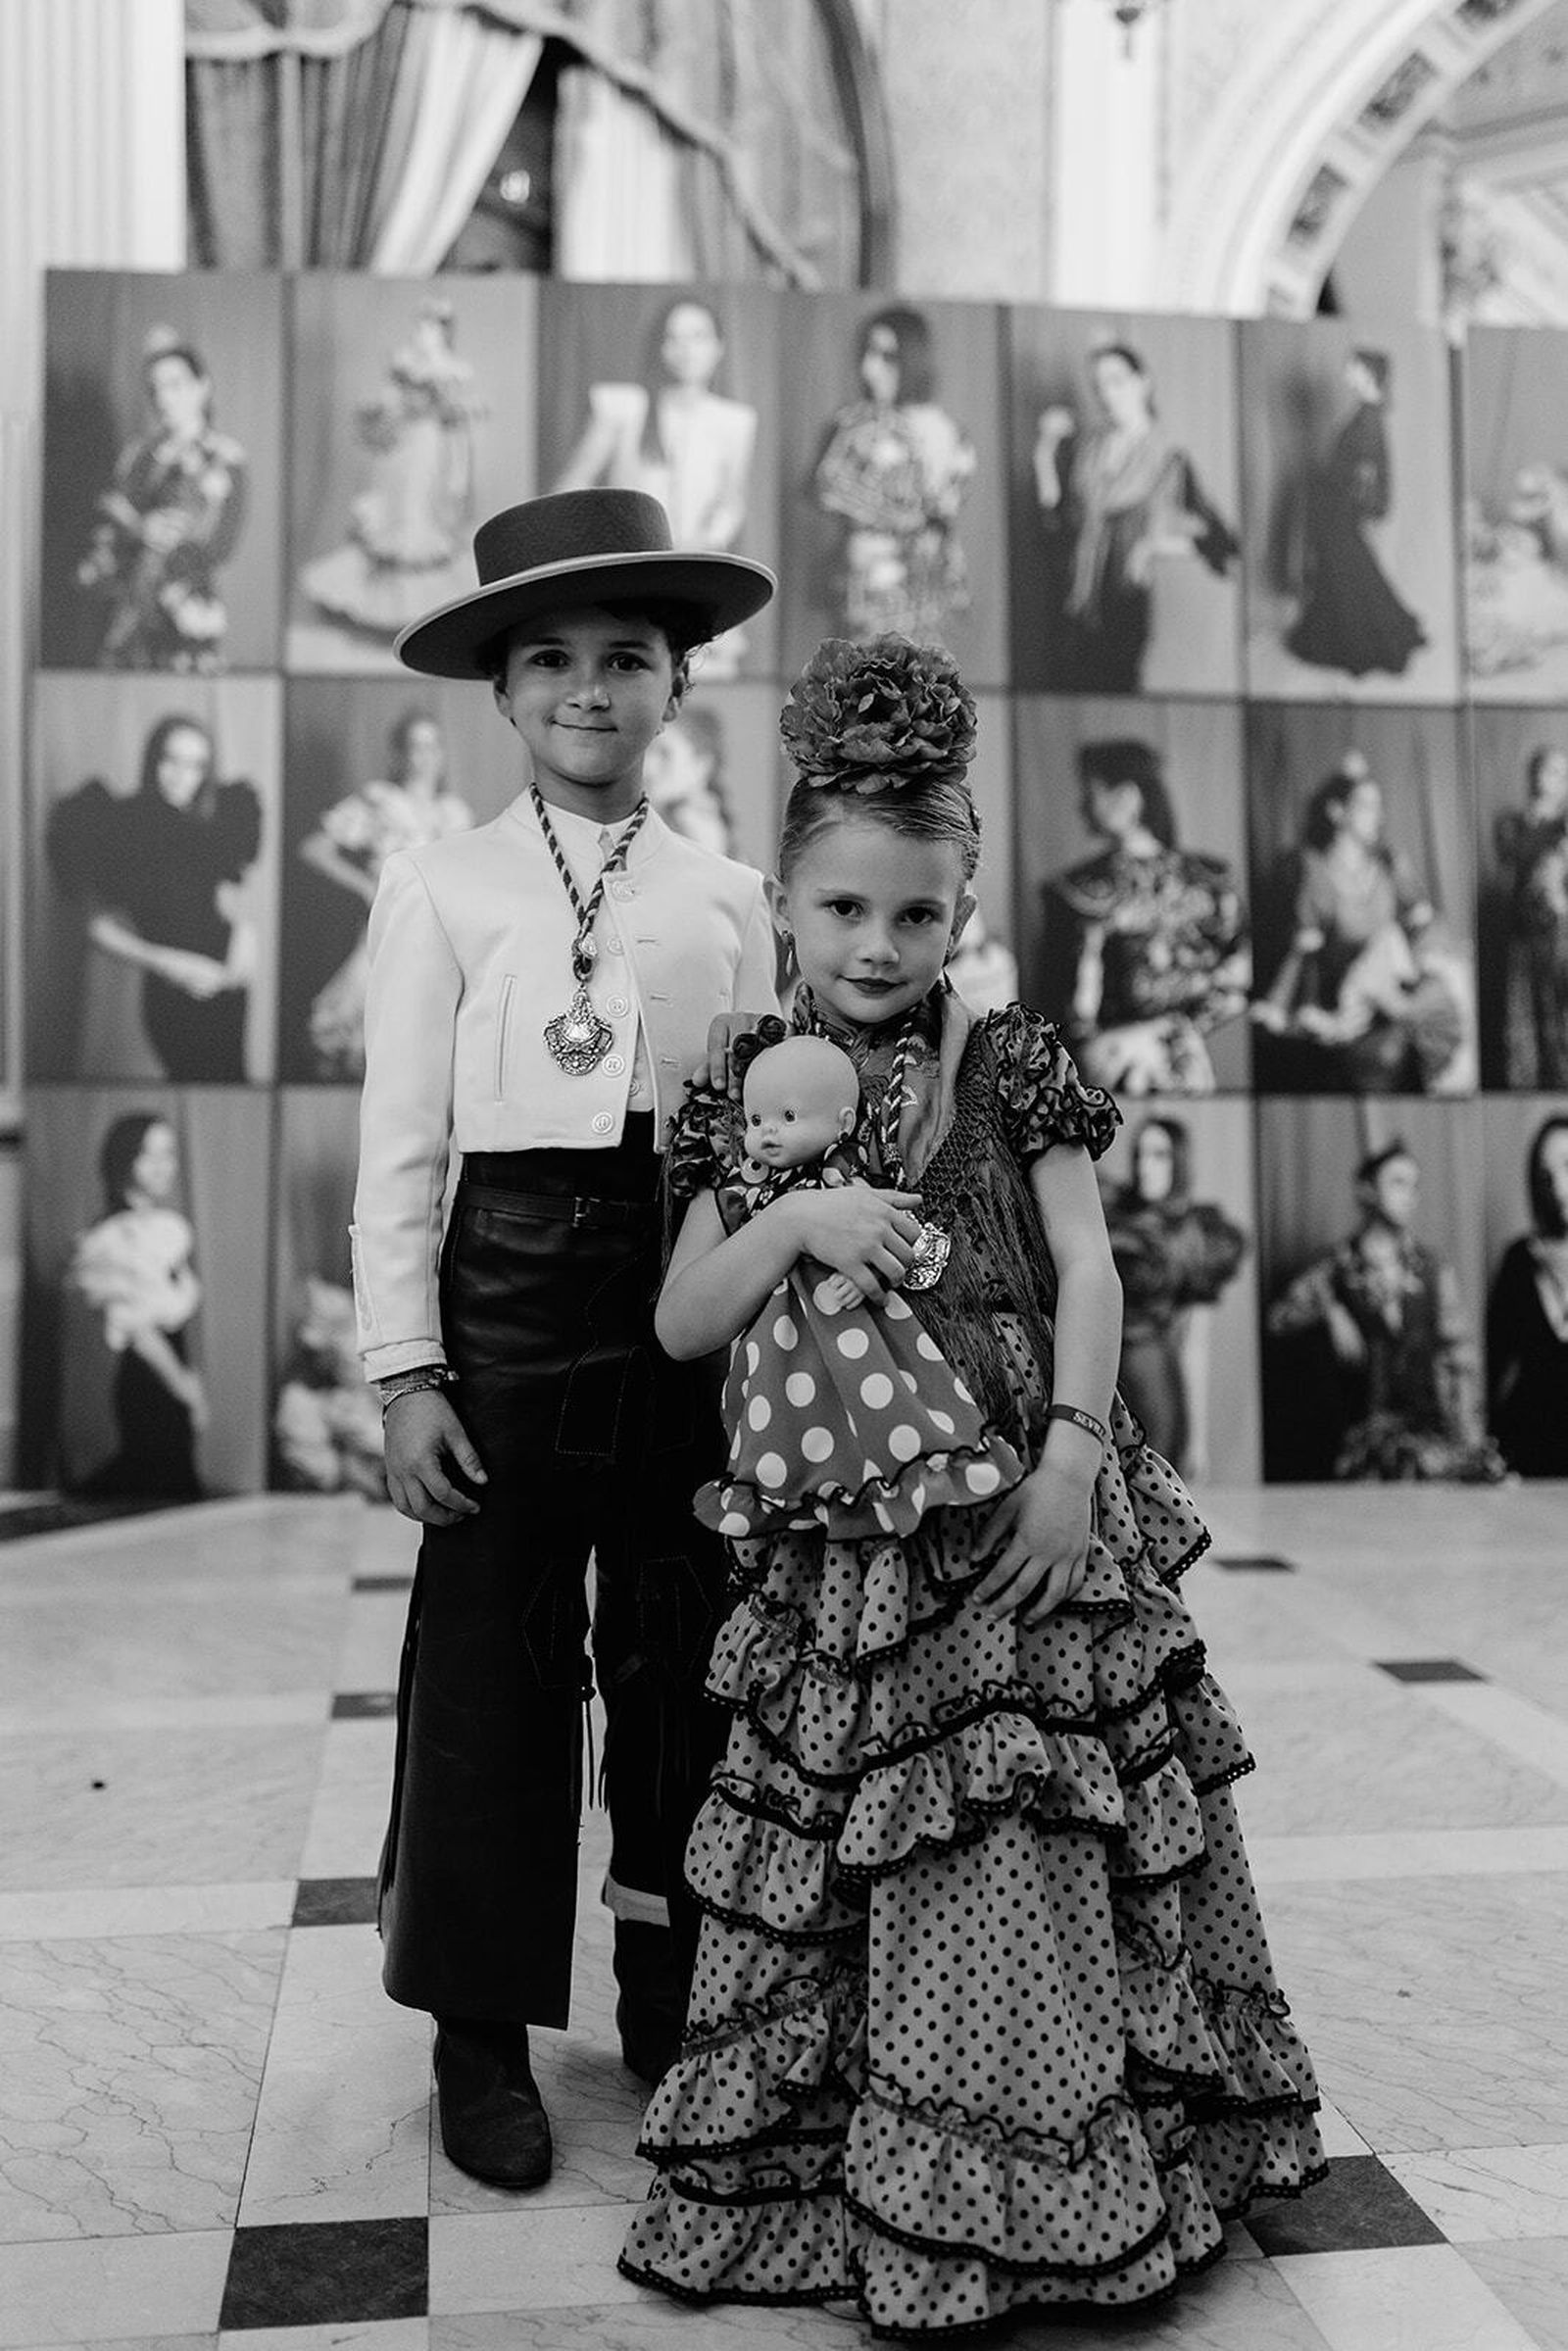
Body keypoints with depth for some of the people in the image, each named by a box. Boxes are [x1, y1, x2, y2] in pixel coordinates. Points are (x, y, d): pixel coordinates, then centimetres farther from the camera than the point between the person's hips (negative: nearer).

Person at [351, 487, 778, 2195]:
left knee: (679, 1652, 10)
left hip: (691, 1285, 3)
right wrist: (404, 1366, -6)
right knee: (491, 1654, 4)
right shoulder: (441, 889, 2)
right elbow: (400, 1145, -1)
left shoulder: (727, 899, 8)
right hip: (510, 1274, -2)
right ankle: (482, 2031, 21)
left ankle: (672, 1993, 29)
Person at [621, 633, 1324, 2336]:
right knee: (861, 1853, 6)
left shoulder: (1015, 1066, 3)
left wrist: (1072, 1454, -14)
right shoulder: (748, 1097, 6)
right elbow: (680, 1326, 2)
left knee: (1033, 1852, 2)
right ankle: (864, 2176, 26)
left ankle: (1051, 2175, 22)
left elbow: (1087, 1268, -2)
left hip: (1028, 1498, -1)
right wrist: (790, 1220, -14)